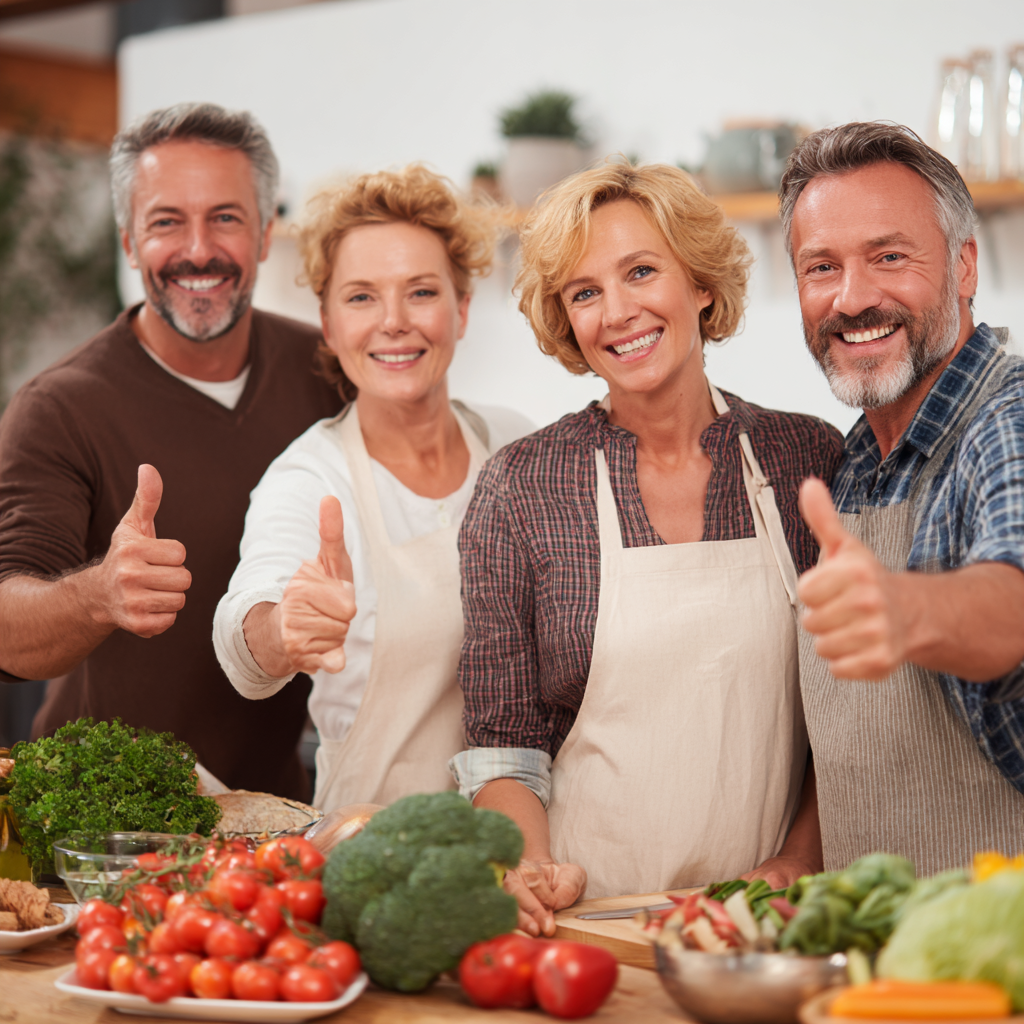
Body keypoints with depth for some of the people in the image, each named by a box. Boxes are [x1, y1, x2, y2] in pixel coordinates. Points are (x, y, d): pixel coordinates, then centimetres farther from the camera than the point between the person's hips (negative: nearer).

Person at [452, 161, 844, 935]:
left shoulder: (810, 459, 5)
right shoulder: (521, 488, 1)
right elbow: (501, 740, 3)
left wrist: (801, 860, -3)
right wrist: (535, 870, -13)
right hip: (591, 923, -1)